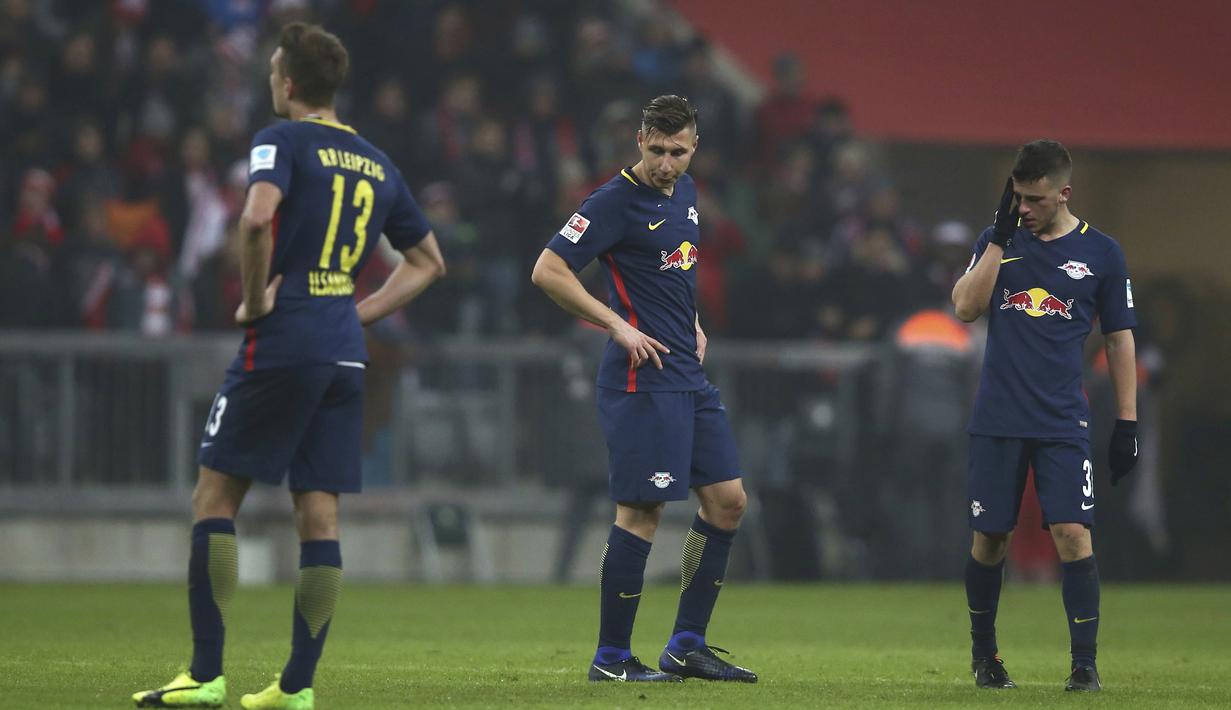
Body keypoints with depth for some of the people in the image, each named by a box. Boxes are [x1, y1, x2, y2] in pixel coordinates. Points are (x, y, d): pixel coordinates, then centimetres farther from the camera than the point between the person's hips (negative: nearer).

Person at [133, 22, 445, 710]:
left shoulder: (283, 140, -5)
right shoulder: (376, 162, 16)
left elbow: (258, 217, -25)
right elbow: (428, 261, 23)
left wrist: (255, 301, -12)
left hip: (282, 344, -6)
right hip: (344, 354, 6)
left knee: (216, 497, 0)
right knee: (319, 515, 5)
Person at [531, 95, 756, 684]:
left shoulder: (685, 193, 13)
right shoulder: (615, 201, -12)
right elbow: (547, 271, -15)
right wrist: (617, 324, -17)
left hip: (689, 374, 9)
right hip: (641, 377, -9)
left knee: (728, 499, 7)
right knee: (641, 512, -8)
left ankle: (687, 645, 13)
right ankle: (612, 658, -1)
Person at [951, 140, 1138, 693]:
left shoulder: (1100, 252, 3)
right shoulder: (999, 241, 8)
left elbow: (1120, 339, 8)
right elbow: (965, 307, -5)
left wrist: (1127, 422, 3)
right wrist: (1000, 235, -10)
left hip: (1063, 420, -2)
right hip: (997, 419, 2)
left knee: (1073, 533, -13)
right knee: (989, 538, 5)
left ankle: (1084, 663, -7)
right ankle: (983, 653, 23)